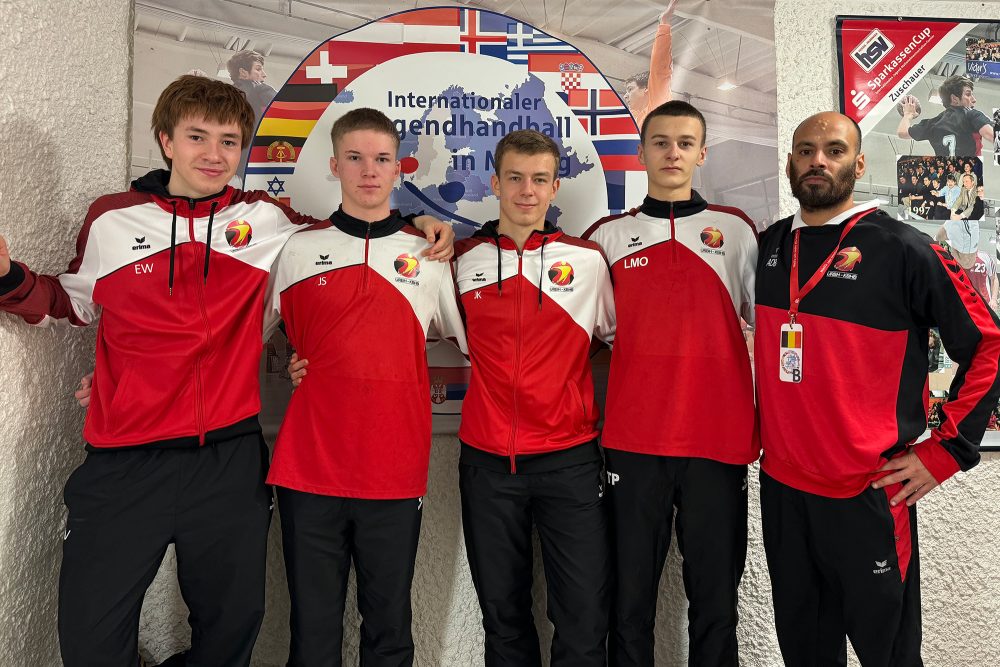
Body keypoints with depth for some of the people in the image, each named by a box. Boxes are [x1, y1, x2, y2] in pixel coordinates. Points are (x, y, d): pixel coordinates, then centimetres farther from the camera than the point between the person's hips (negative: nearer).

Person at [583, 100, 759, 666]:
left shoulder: (736, 230, 9)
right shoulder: (608, 235, 9)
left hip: (720, 438, 0)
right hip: (633, 441, 0)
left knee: (717, 601, 10)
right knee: (630, 602, 9)